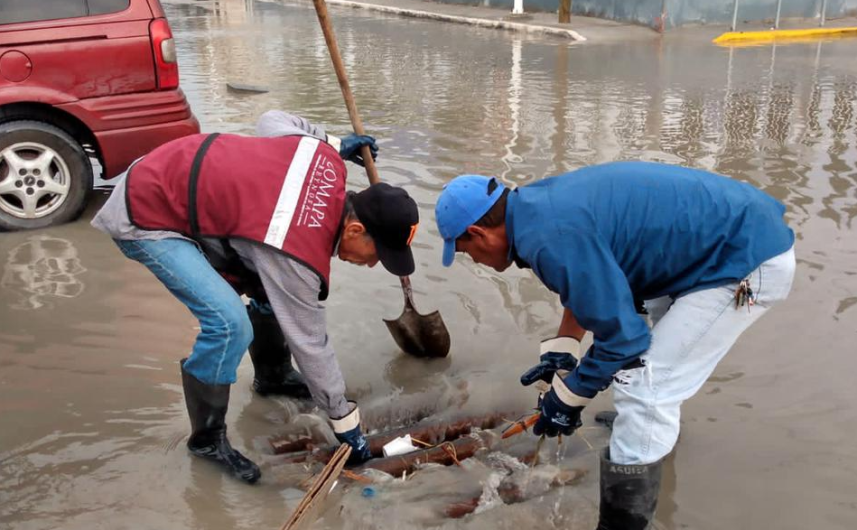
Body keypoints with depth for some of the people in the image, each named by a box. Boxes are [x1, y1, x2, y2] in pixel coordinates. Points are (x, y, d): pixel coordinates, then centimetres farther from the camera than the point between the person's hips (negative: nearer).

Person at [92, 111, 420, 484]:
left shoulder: (327, 162, -11)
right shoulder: (299, 253, -30)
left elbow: (272, 120, 8)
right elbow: (308, 341, -19)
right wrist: (345, 422, -8)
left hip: (174, 176, 9)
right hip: (144, 218, -9)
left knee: (272, 290, 12)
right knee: (229, 323, -22)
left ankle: (272, 376, 36)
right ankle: (207, 438, 0)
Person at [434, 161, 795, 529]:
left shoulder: (552, 239, -27)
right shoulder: (542, 204, 5)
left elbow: (621, 337, -21)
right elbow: (592, 284, 21)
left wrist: (567, 399, -6)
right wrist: (561, 353, 17)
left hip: (752, 262, -10)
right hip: (748, 227, 10)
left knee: (643, 391, -12)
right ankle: (661, 424, 58)